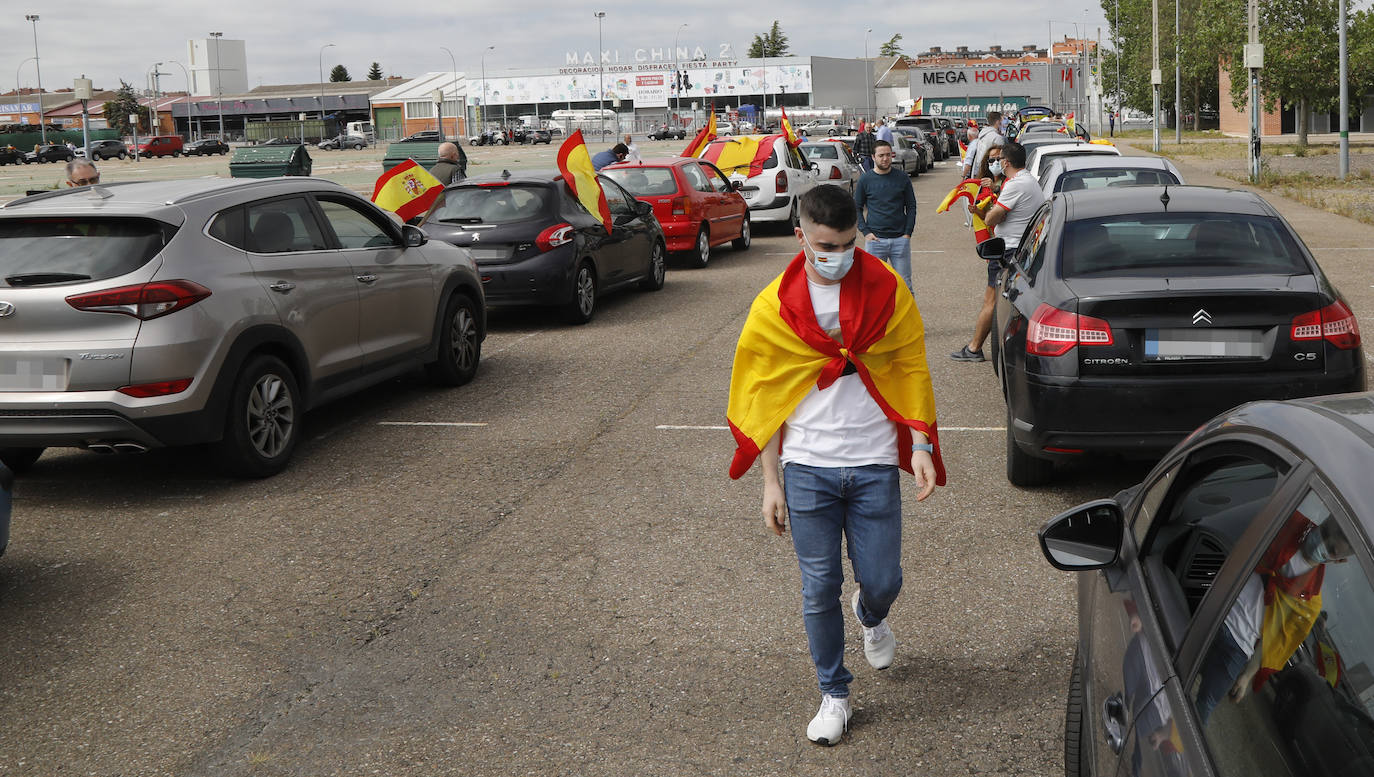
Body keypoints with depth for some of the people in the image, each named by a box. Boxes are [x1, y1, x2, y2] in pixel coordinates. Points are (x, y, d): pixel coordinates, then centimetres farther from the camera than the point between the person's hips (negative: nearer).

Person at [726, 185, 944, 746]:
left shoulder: (886, 290, -1)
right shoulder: (774, 306, -2)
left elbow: (911, 368, 5)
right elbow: (764, 397, 3)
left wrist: (921, 446, -4)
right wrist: (771, 481, 1)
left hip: (874, 465, 0)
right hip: (807, 467, 0)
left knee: (882, 580, 6)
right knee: (819, 588, 4)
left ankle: (871, 616, 44)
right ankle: (833, 694, 22)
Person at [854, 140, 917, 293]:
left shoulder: (902, 178, 4)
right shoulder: (865, 180, 2)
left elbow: (911, 206, 9)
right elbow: (856, 208, 8)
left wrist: (908, 233, -1)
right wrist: (865, 232, -4)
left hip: (900, 239, 1)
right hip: (875, 240, -1)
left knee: (904, 284, 4)